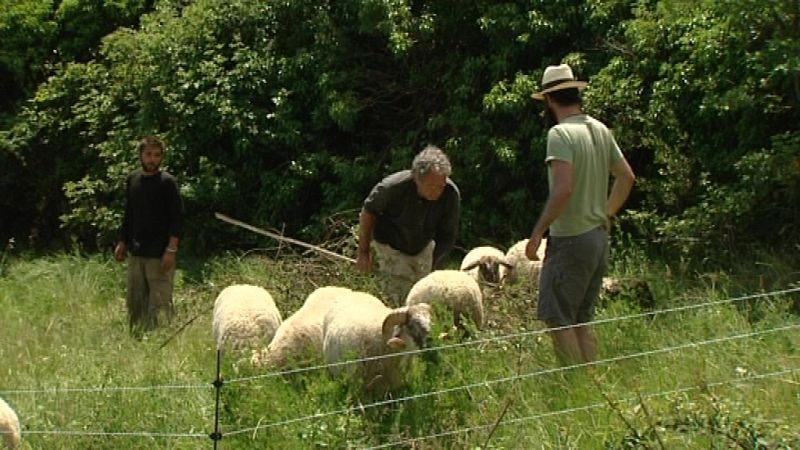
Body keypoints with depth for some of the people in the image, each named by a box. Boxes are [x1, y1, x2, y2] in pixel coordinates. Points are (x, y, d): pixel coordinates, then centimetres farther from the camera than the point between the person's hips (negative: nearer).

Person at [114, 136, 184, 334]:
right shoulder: (132, 180, 11)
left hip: (159, 255, -6)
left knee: (160, 303, -7)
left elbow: (177, 218, -10)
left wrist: (171, 250, -17)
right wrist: (122, 243, 15)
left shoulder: (167, 182, -7)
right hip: (136, 253, 6)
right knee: (134, 302, 10)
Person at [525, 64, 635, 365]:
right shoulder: (600, 130, 9)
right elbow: (627, 177, 15)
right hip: (599, 236, 8)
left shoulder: (561, 133, -15)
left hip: (571, 240, -8)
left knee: (557, 320, -2)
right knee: (582, 321, 15)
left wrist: (537, 233, -18)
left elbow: (563, 189, -24)